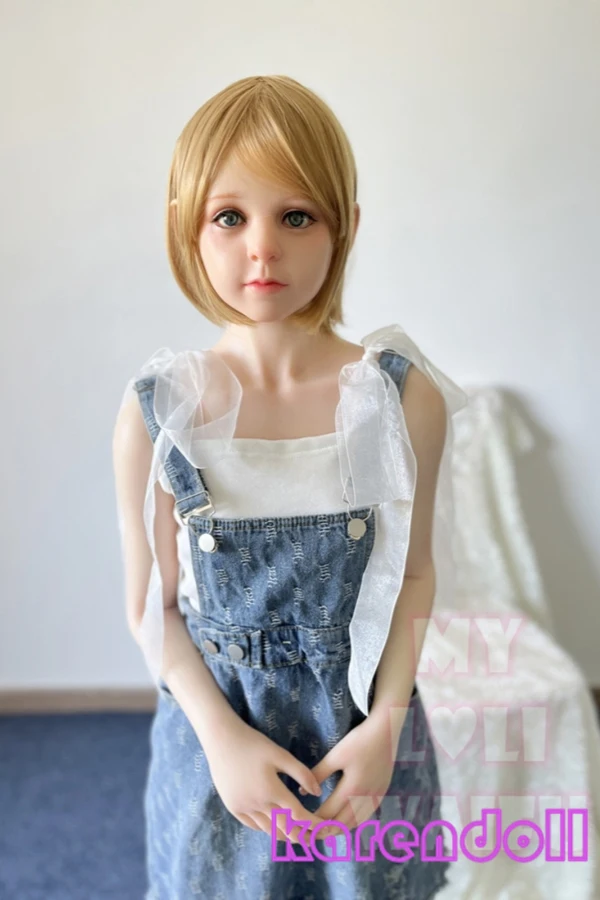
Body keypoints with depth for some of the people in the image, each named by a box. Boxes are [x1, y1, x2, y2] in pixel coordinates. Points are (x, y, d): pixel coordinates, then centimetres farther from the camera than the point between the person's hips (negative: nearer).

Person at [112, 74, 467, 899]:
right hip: (216, 734, 0)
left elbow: (413, 574, -3)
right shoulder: (155, 415, -14)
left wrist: (386, 724, -10)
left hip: (367, 736, 1)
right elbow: (152, 605, -6)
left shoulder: (405, 397, -13)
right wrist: (221, 736, -13)